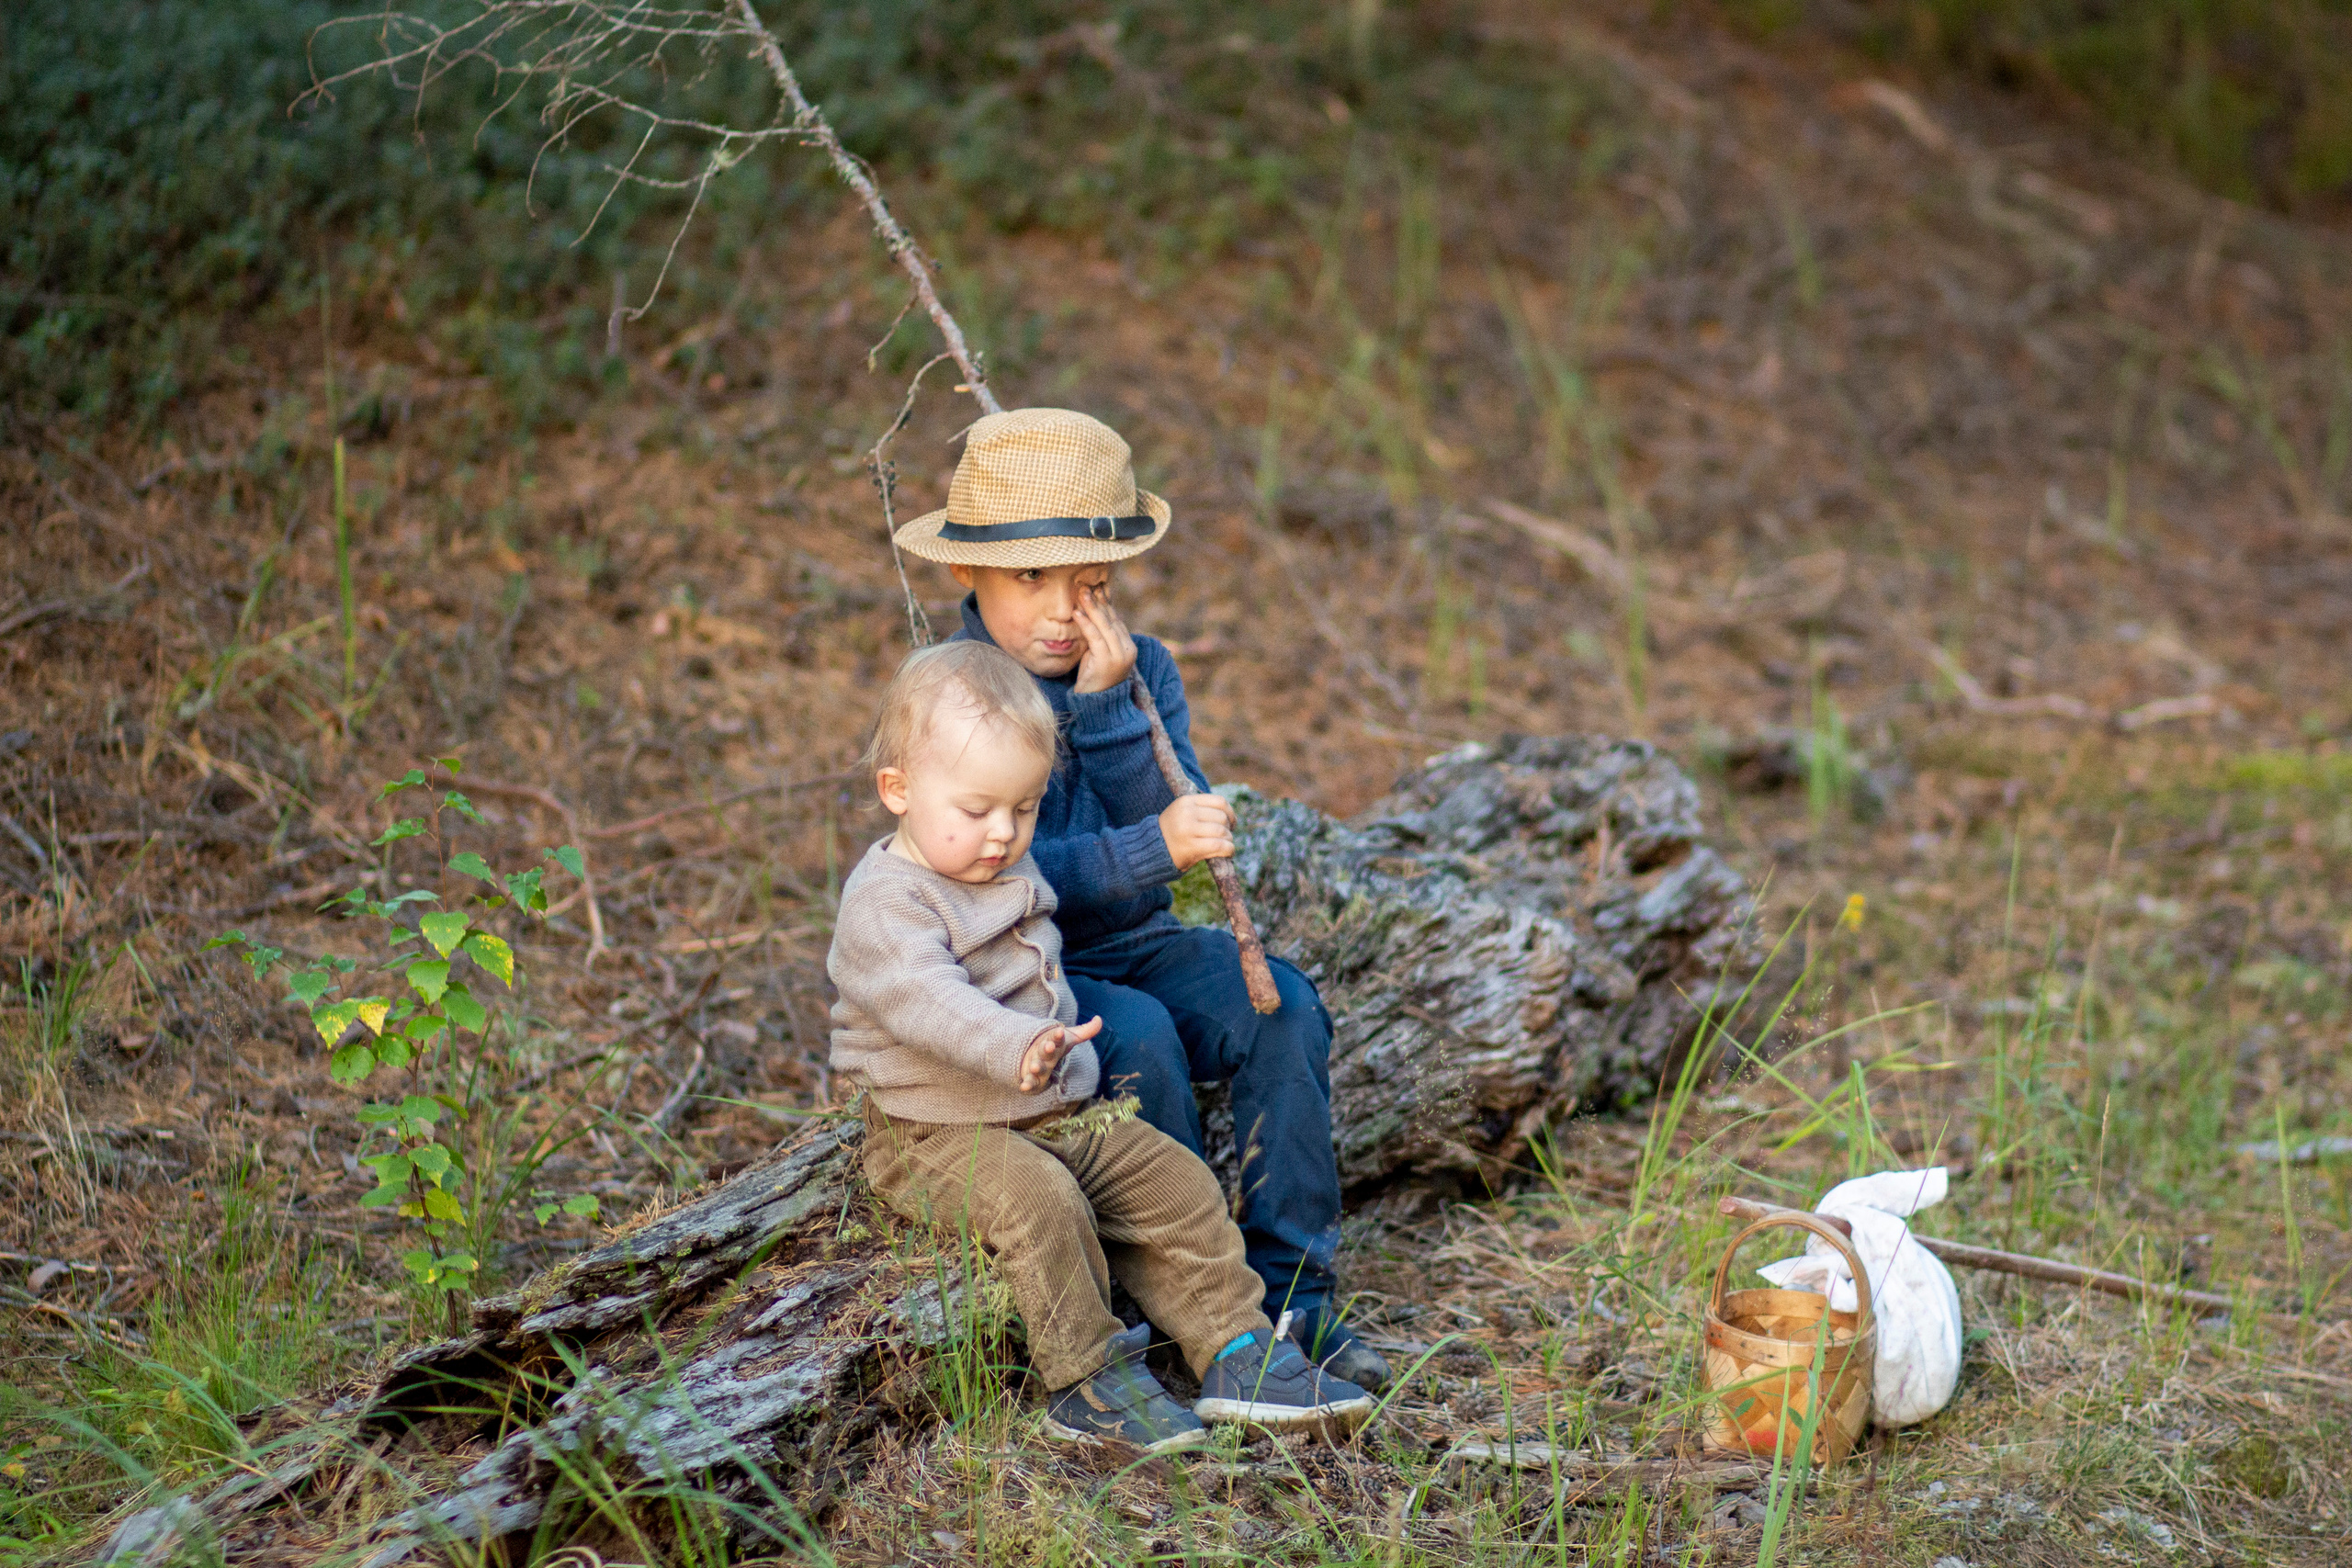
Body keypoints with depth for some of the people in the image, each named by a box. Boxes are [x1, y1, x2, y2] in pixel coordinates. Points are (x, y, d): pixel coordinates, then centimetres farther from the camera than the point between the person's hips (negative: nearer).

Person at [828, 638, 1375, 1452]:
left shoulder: (1013, 878, 13)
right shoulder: (885, 902, -18)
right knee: (1039, 1200, -33)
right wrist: (1015, 1047, -53)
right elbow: (925, 997, -37)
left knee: (1177, 1185, -3)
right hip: (937, 1135, -8)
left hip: (1062, 1115, 8)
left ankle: (1240, 1357, 1)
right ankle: (1085, 1380, -21)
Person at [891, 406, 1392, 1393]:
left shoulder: (1140, 671, 3)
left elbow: (1183, 826, -10)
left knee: (1279, 1004, -19)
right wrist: (1151, 852, -36)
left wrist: (1105, 706, -20)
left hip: (1138, 945, 5)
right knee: (1138, 1035, -32)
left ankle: (1292, 1294, -14)